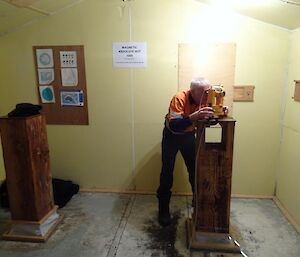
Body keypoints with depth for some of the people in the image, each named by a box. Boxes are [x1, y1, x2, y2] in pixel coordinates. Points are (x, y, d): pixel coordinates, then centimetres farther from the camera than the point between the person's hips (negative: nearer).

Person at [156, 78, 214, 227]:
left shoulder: (203, 99, -16)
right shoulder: (179, 99, -32)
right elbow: (174, 126, -42)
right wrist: (194, 116, -56)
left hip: (189, 135, 5)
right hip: (171, 135, -4)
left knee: (195, 169, 8)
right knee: (167, 172, -1)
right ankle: (163, 210, 12)